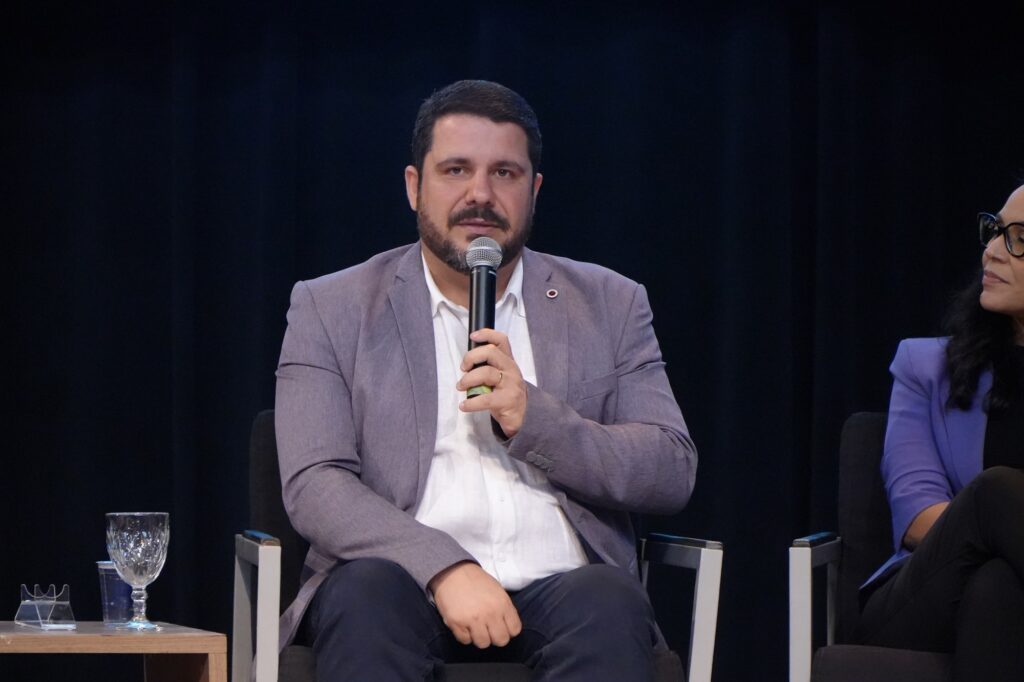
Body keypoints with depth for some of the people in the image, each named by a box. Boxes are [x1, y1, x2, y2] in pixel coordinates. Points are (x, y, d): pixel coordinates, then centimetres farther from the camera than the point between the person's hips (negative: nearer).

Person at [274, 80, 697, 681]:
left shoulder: (608, 306, 17)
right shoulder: (333, 309, 11)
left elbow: (673, 473, 8)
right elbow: (313, 485, -1)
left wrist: (533, 417, -8)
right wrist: (444, 567, -18)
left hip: (560, 588, 1)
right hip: (408, 583, -1)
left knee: (609, 603, -33)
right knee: (365, 592, -35)